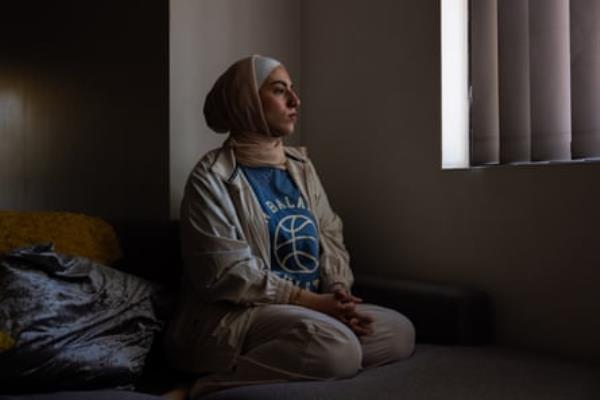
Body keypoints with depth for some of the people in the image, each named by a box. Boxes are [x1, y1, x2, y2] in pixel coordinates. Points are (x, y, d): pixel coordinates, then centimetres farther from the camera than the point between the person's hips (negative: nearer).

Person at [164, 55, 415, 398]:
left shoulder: (301, 166, 15)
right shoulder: (213, 176, -7)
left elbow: (331, 238, 13)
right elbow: (225, 273, -16)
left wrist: (338, 291, -8)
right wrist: (308, 300, -19)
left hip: (307, 308, 8)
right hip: (235, 315, -8)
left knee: (400, 331, -10)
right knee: (337, 347, -32)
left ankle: (274, 370, -16)